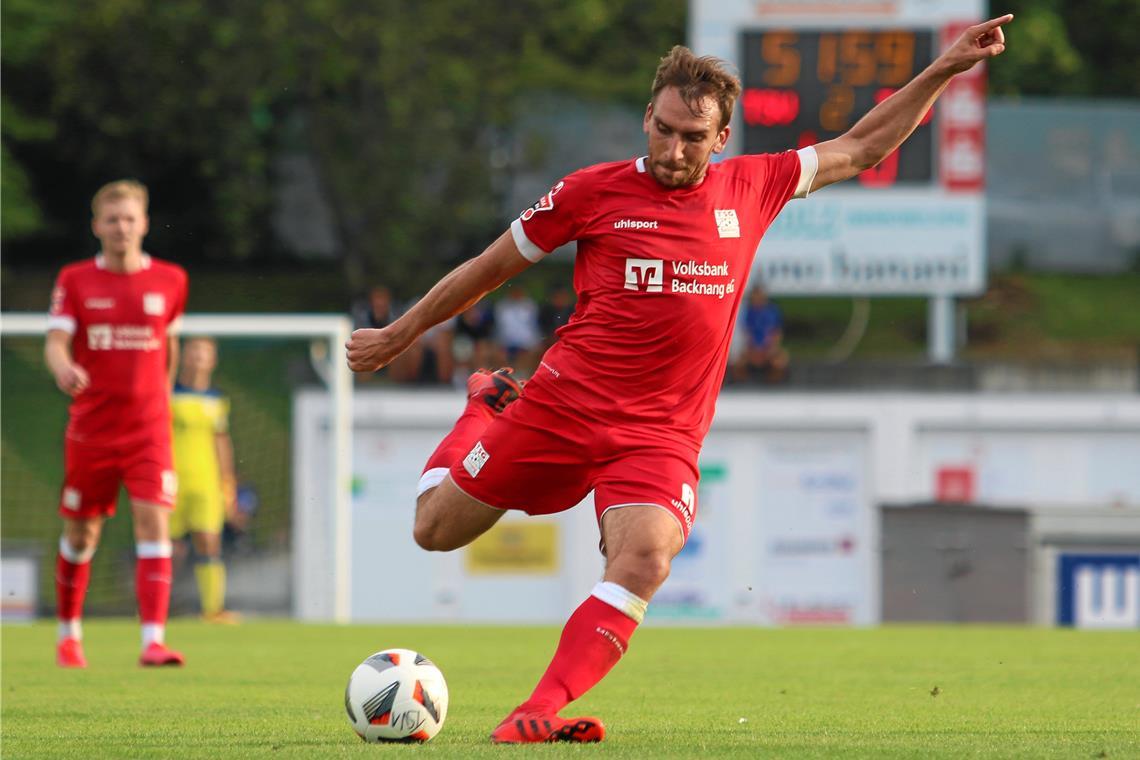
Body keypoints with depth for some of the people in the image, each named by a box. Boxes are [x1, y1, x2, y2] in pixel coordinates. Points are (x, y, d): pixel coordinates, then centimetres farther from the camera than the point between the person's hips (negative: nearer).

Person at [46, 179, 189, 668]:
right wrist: (63, 369, -30)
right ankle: (69, 635, 29)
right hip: (90, 426, 0)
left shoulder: (169, 280, 4)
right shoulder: (75, 281, 0)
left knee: (154, 522, -15)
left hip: (148, 429, 0)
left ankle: (153, 641, -22)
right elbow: (56, 342, -8)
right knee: (81, 534, 9)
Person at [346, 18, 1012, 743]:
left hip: (662, 432, 0)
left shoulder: (751, 188, 6)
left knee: (645, 560, -28)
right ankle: (488, 404, 39)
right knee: (436, 531, 8)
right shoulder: (594, 192, -2)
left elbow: (860, 149, 18)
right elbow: (491, 267, 9)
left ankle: (539, 713, -34)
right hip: (562, 406, 0)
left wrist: (945, 70, 12)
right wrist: (399, 334, 17)